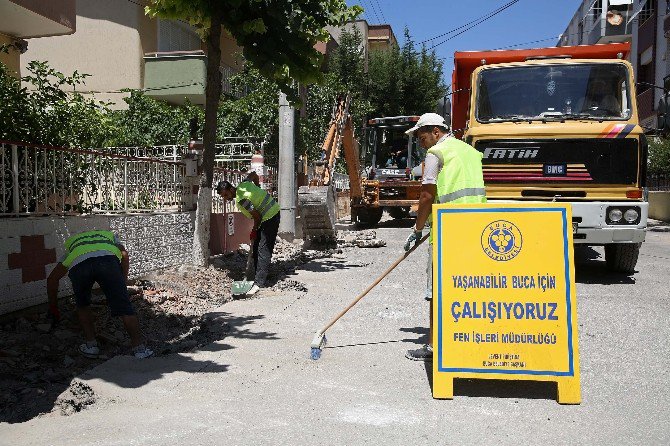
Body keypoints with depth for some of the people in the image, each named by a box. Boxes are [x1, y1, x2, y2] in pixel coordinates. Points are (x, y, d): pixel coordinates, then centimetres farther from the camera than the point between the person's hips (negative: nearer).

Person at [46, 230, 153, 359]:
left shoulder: (71, 243, 45)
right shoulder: (110, 235, 43)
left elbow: (52, 279, 43)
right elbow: (124, 254, 18)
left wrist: (53, 308, 50)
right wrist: (123, 283, 22)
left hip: (78, 264, 1)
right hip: (108, 260, -1)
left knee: (82, 305, 27)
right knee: (124, 307, 4)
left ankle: (91, 346, 27)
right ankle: (140, 350, 4)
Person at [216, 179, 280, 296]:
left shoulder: (241, 199, -25)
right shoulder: (243, 184, 2)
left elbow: (257, 216, -21)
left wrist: (254, 231, -3)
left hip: (270, 217, -11)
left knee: (263, 251, -14)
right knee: (257, 248, 11)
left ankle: (259, 283, -16)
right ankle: (261, 278, 17)